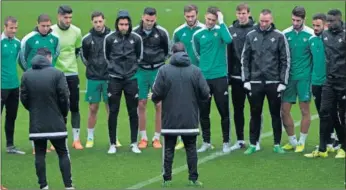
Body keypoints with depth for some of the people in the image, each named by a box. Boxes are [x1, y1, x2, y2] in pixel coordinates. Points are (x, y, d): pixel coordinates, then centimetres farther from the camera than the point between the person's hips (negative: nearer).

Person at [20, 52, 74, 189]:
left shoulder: (26, 76, 2)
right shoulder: (57, 74, -7)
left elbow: (24, 99, 3)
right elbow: (64, 97, -8)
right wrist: (63, 115, 9)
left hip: (36, 123, 2)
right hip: (56, 123, -2)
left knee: (39, 154, 9)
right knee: (63, 154, 5)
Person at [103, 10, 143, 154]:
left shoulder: (136, 38, -2)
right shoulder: (109, 38, -5)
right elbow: (105, 56, 8)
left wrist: (133, 68, 7)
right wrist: (113, 67, 9)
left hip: (131, 79, 1)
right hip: (114, 79, -1)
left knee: (133, 112, 4)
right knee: (113, 112, 1)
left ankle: (134, 143, 13)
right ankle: (112, 144, 8)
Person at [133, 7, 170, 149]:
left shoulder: (162, 32, -6)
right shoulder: (135, 32, -5)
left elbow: (168, 50, 9)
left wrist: (161, 61, 6)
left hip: (157, 71, -1)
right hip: (141, 71, 1)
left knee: (159, 105, 0)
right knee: (141, 104, 3)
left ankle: (157, 138, 9)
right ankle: (143, 138, 12)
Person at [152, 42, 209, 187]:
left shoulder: (164, 70, -6)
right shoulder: (195, 71, -2)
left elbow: (156, 95, -10)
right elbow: (205, 94, -4)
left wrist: (154, 98, 13)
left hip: (170, 119, -1)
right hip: (190, 119, 1)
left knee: (168, 149, 9)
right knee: (191, 148, 10)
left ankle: (167, 179, 9)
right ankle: (193, 179, 8)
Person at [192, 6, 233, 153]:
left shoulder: (220, 30, -2)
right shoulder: (197, 35, 6)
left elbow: (228, 40, -25)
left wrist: (221, 22, -20)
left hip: (220, 77, -3)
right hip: (203, 78, 3)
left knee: (224, 111, 1)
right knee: (203, 112, 7)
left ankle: (226, 142, 11)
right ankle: (206, 142, 18)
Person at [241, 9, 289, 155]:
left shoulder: (279, 36, -1)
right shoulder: (251, 36, 4)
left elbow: (285, 60, 0)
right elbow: (245, 59, 7)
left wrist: (283, 82, -5)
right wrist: (246, 80, 0)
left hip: (273, 82, -1)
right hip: (255, 82, 1)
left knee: (276, 114, 6)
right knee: (255, 114, 8)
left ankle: (277, 144, 14)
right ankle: (253, 144, 15)